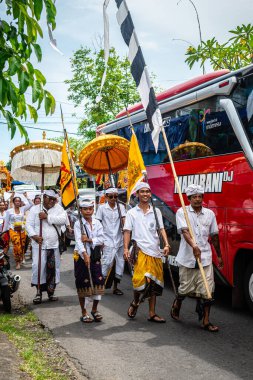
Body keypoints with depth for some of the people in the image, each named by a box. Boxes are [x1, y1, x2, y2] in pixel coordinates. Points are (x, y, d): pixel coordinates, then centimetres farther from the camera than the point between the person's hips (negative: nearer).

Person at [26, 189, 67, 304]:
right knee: (38, 267, -7)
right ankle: (39, 292, 10)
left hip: (54, 245, 2)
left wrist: (47, 217, -18)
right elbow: (29, 224, -1)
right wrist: (34, 236, -17)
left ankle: (51, 292, 22)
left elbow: (63, 219, -13)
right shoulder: (35, 209, 3)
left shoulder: (58, 208, 5)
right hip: (39, 245, -1)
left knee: (53, 269, 7)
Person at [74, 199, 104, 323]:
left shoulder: (97, 223, 7)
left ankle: (95, 310, 22)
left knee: (98, 282, 3)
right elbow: (78, 240, -18)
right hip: (81, 256, -3)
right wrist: (85, 254, -31)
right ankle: (84, 313, 14)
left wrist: (89, 240, -18)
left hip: (95, 256, 4)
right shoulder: (78, 224, -5)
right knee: (83, 284, 2)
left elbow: (101, 240, -1)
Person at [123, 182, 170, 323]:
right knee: (140, 280, -16)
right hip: (140, 251, -3)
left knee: (154, 282, 8)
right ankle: (135, 302, 16)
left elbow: (161, 229, 6)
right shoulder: (132, 213, 4)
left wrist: (166, 244, -8)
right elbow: (127, 231, 1)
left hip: (155, 251, 4)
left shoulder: (156, 211, 11)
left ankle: (152, 313, 20)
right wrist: (126, 248, -10)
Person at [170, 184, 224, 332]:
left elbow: (214, 235, 15)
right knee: (185, 288, 10)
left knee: (206, 291, -2)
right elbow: (185, 231, -20)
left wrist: (219, 256, 19)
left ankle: (206, 321, 8)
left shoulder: (210, 214, 7)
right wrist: (194, 246, -38)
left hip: (205, 257, 3)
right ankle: (176, 306, 41)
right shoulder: (182, 212, -5)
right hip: (187, 257, -2)